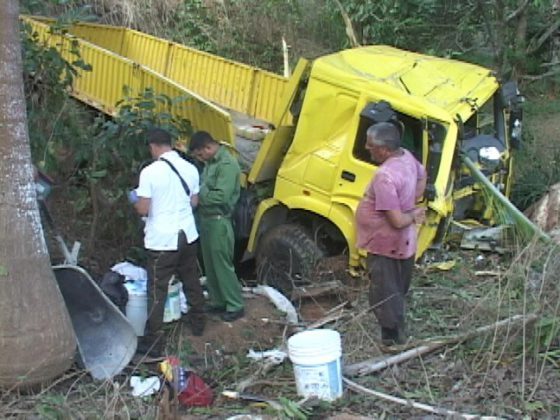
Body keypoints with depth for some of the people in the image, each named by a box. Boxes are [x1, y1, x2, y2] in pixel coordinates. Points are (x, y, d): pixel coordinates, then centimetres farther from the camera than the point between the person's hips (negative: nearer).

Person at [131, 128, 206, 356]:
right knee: (191, 280, 22)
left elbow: (143, 209, -14)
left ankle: (154, 341, 4)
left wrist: (135, 198, 7)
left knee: (157, 290, 1)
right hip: (188, 234, 6)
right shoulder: (190, 168, 1)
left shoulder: (150, 172, -16)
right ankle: (198, 322, 37)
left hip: (162, 240, -6)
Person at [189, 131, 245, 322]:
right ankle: (217, 302, 29)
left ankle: (235, 306, 11)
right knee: (210, 264, 17)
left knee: (223, 265, -1)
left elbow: (221, 196, -27)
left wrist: (198, 196, -18)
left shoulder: (227, 164, -19)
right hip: (206, 219, 9)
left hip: (218, 222, -9)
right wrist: (197, 194, -1)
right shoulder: (210, 162, 10)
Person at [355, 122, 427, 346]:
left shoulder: (385, 177, -30)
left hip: (385, 249, -10)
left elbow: (397, 221, -30)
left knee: (385, 300, 4)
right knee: (397, 294, 23)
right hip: (404, 246, 10)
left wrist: (412, 216, -10)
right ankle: (398, 340, 37)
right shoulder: (407, 156, -2)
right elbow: (422, 175, 22)